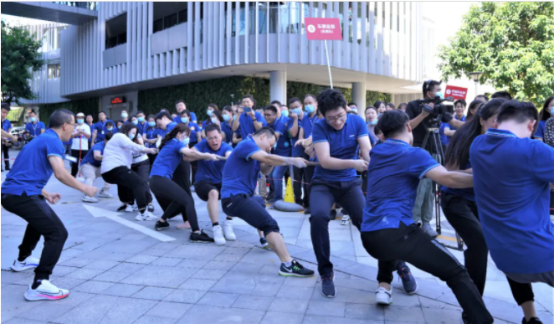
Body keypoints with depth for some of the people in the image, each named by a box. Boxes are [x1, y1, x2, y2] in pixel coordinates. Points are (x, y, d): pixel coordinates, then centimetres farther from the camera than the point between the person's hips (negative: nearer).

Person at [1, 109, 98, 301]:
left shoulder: (41, 139, 21)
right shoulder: (53, 140, -8)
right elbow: (60, 174, -21)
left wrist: (45, 195, 32)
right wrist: (85, 189, -8)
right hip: (21, 195, -10)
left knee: (40, 218, 37)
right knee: (58, 233, -13)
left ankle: (22, 260, 50)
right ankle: (39, 286, -19)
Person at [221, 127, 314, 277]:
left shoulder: (253, 149, 20)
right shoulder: (247, 144, -12)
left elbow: (265, 170, 20)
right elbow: (266, 157, -29)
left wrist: (271, 162, 0)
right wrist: (291, 161, -27)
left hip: (241, 196, 11)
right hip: (234, 197, -11)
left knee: (260, 202, 39)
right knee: (270, 224, -24)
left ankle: (271, 239, 49)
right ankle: (288, 264, -31)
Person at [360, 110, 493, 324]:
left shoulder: (376, 153, 18)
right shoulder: (413, 154, -1)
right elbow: (448, 179, -15)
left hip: (368, 237, 7)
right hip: (395, 232, -6)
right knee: (456, 273, 2)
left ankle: (383, 286, 26)